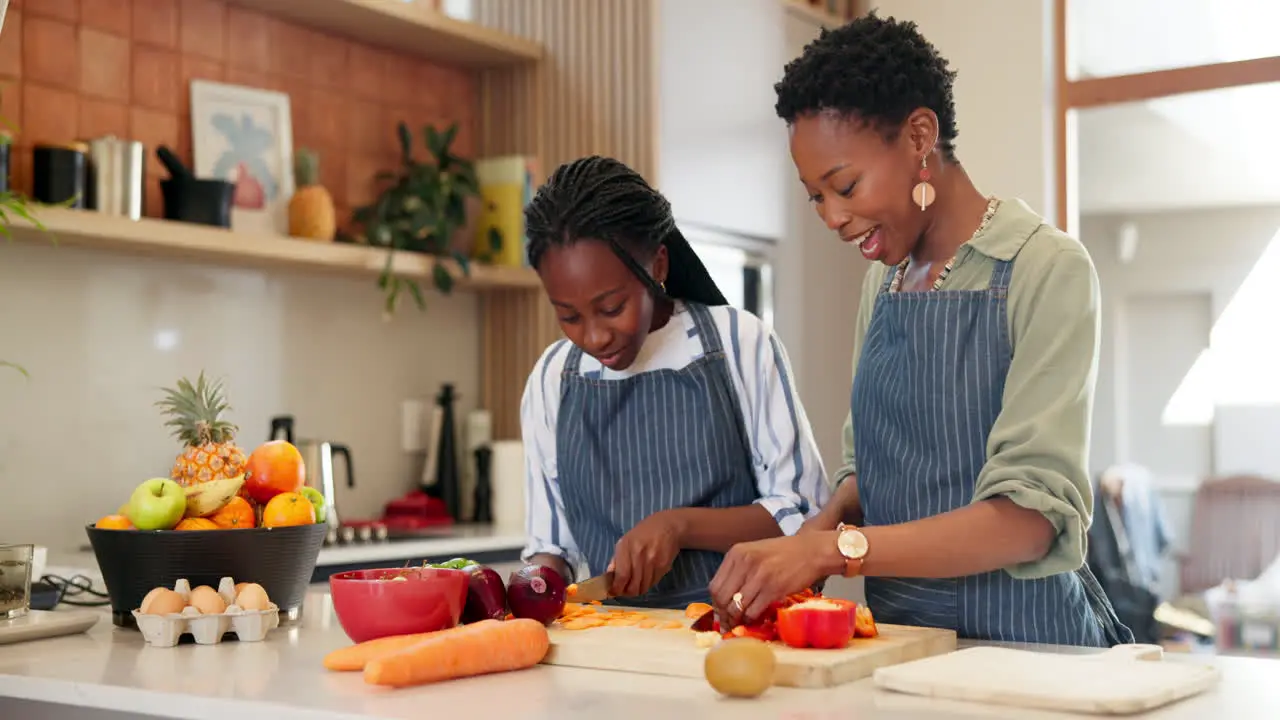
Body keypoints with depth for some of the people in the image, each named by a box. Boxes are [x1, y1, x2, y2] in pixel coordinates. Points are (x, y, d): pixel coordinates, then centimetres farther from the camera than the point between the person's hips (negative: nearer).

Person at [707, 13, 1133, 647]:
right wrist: (824, 525, -2)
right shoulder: (881, 283, 14)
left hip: (1020, 640, -5)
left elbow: (1031, 517, -16)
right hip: (897, 638, 6)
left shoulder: (1046, 270, -7)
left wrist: (833, 548, -24)